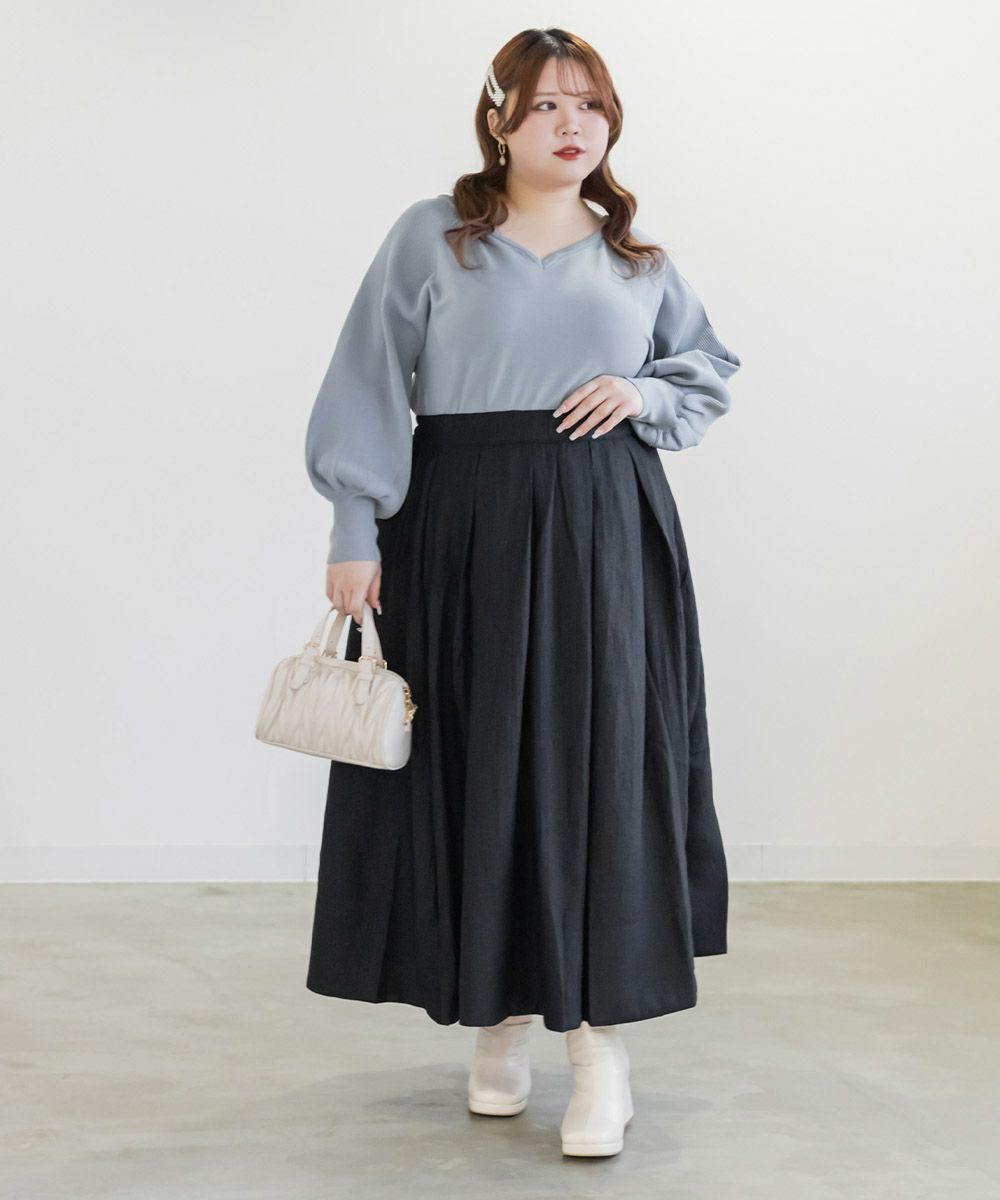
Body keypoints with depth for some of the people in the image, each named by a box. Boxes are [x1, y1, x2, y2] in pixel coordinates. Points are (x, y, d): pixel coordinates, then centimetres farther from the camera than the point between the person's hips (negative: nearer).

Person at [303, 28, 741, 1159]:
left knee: (602, 761, -5)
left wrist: (645, 394, -1)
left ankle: (601, 1040, 1)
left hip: (604, 535, 1)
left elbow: (710, 367, 21)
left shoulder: (637, 252, 10)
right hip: (461, 530, -1)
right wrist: (356, 535, -7)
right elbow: (370, 387, -1)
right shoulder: (430, 237, 3)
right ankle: (499, 1014, 19)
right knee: (474, 764, 3)